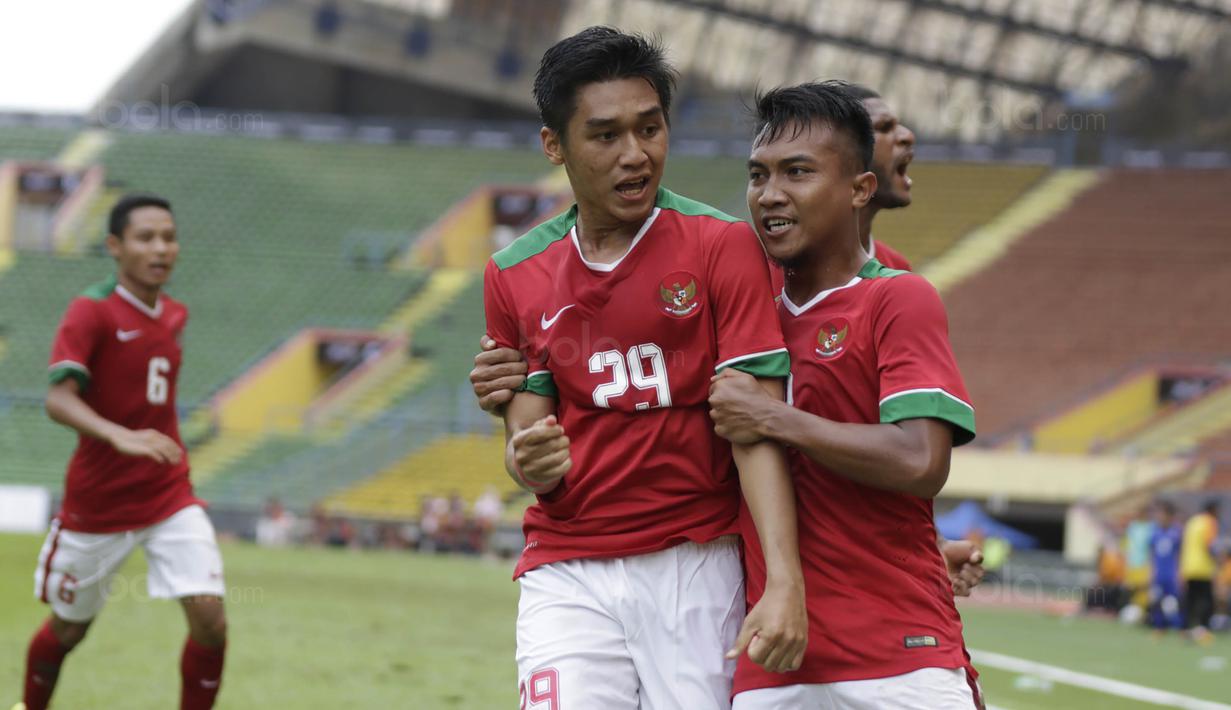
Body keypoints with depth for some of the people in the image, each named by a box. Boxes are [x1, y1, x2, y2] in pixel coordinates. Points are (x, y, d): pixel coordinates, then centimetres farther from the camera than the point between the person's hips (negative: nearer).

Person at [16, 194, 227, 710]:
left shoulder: (175, 315, 5)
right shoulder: (90, 312, -15)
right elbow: (58, 399, -30)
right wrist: (120, 437, -45)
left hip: (168, 498, 4)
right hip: (95, 504, -4)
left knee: (210, 619, -14)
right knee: (68, 628, 13)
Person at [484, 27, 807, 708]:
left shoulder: (721, 245, -3)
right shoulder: (514, 275, 8)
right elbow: (526, 434, 9)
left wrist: (785, 582, -24)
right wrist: (529, 463, -17)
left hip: (698, 570, -2)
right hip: (567, 570, 2)